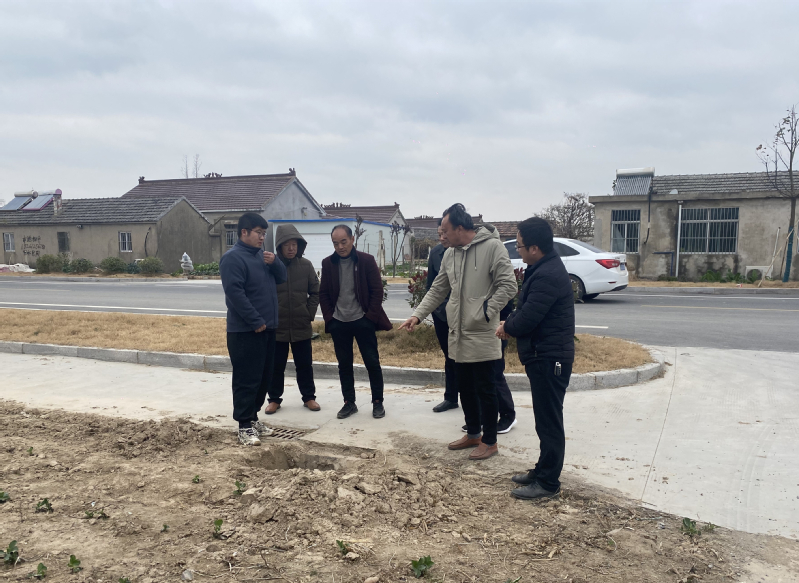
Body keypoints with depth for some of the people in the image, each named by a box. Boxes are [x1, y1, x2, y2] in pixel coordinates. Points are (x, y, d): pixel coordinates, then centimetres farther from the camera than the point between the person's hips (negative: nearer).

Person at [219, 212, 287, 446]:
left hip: (267, 328, 9)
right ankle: (245, 427, 3)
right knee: (247, 380, -4)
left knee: (264, 377, 14)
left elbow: (281, 277, 14)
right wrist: (256, 321, -21)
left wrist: (274, 263, -8)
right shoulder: (233, 258, -14)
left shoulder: (261, 253, 14)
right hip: (245, 331, -9)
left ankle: (253, 417, 26)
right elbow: (235, 292, -22)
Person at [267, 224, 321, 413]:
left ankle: (309, 397, 25)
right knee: (276, 366, 10)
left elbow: (315, 292, 6)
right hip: (276, 326, -1)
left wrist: (309, 313, -2)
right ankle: (274, 399, 24)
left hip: (301, 325, 2)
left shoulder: (306, 265, -2)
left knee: (305, 364, 11)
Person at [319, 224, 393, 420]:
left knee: (372, 363, 2)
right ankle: (349, 403, 20)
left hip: (363, 321, -3)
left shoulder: (367, 260, -5)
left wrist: (371, 317, -10)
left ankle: (378, 402, 14)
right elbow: (323, 294, 8)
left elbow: (377, 291, -5)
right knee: (344, 365, 9)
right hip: (338, 323, 3)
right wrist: (329, 318, 0)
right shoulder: (328, 263, 3)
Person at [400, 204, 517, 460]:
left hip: (482, 334, -7)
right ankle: (473, 434, 33)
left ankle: (489, 441, 18)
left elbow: (508, 286, -15)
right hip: (458, 334, 7)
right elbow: (437, 290, 14)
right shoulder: (450, 254, 10)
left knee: (485, 388, 3)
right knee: (464, 386, 17)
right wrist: (418, 315, 4)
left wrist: (484, 313, -17)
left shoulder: (492, 247, -12)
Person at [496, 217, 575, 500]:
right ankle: (543, 469, 31)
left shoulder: (547, 276, -23)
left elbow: (526, 319, -23)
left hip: (550, 359, -11)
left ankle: (548, 483, 9)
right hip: (545, 356, 11)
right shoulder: (544, 268, 12)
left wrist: (507, 327, -3)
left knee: (549, 422, -1)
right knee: (545, 419, 19)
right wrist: (510, 323, 2)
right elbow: (526, 308, 19)